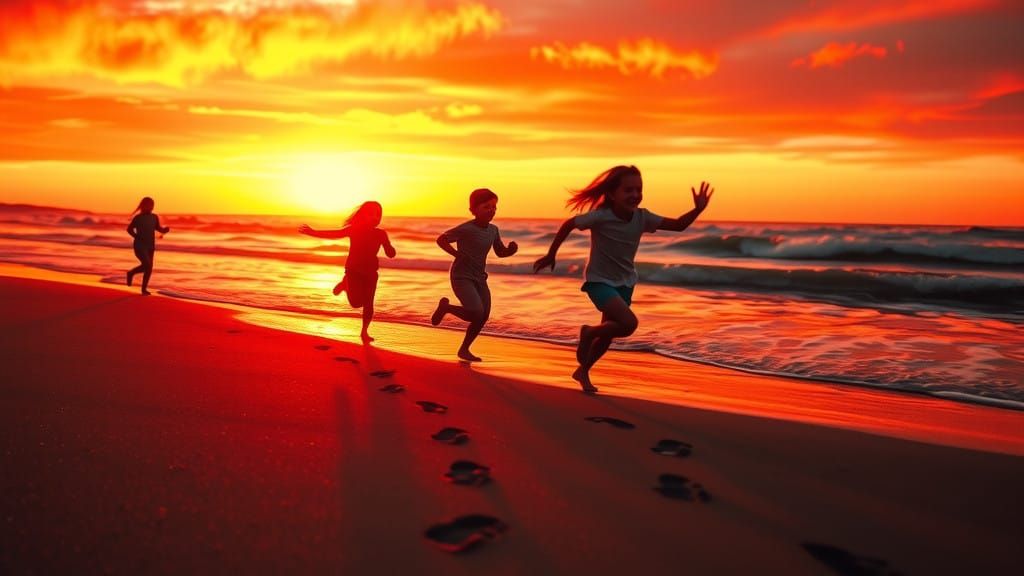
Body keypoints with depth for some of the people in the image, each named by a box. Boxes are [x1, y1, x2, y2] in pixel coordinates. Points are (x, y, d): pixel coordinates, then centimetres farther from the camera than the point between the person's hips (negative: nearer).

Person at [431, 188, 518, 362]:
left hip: (480, 278, 7)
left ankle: (464, 349, 19)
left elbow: (501, 252, 14)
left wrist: (512, 249, -7)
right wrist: (457, 253, -22)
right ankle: (445, 307, 6)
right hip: (462, 277, -7)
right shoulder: (466, 229, -17)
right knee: (476, 313, -21)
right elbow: (441, 239, -12)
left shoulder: (493, 230, 4)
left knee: (484, 317, 2)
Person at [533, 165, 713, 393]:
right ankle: (588, 333, 2)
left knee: (608, 333, 14)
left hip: (625, 283, 6)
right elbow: (568, 225, -11)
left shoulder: (642, 217, -11)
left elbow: (678, 225, -10)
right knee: (629, 323, -25)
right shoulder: (600, 216, -24)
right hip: (599, 281, -6)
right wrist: (550, 255, -5)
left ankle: (583, 371, 37)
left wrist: (698, 209, -28)